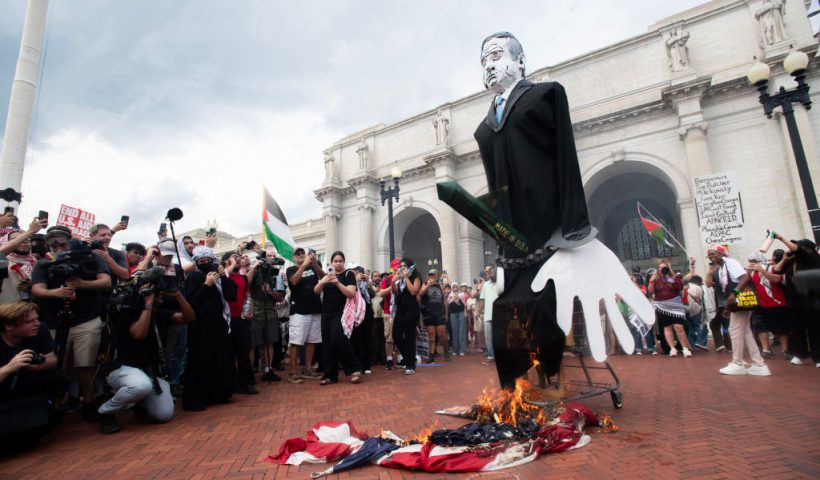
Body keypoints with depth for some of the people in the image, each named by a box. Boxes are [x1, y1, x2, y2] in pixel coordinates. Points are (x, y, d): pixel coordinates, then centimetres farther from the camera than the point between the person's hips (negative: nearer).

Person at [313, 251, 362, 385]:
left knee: (338, 339, -20)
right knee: (327, 344, 4)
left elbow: (351, 293, -11)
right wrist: (322, 282, -17)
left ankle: (355, 369, -8)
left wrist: (338, 283, -21)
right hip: (326, 313, 6)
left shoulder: (348, 274, 0)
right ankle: (331, 375, 11)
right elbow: (316, 291, 2)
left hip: (341, 312, -6)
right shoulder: (326, 275, 14)